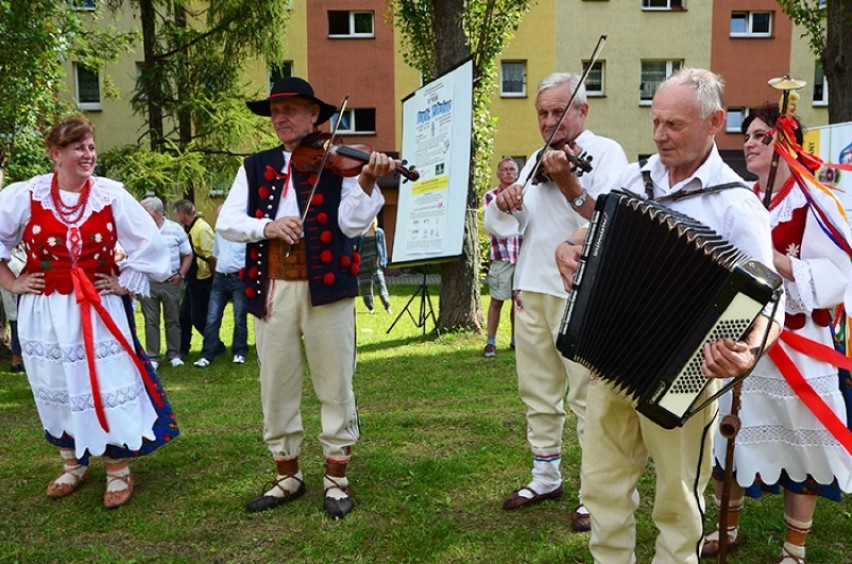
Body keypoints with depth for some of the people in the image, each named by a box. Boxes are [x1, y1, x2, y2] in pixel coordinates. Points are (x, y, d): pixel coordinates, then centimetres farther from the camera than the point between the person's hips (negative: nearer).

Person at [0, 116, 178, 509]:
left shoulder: (112, 196, -5)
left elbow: (149, 244, 0)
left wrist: (124, 284, -3)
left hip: (98, 310, -1)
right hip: (44, 312, 2)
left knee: (108, 387, 1)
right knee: (55, 390, 13)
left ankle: (118, 471, 17)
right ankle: (72, 465, 33)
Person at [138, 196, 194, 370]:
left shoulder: (175, 229, 0)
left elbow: (188, 254, 6)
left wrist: (181, 274, -5)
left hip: (171, 283, 0)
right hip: (147, 283, 0)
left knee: (173, 320, 8)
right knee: (151, 321, 5)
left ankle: (174, 355, 20)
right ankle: (152, 357, 14)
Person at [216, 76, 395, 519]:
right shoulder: (255, 167, 13)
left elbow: (352, 223, -10)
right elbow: (226, 222, 3)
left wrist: (367, 180, -24)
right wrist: (267, 226, -15)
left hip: (325, 286, -3)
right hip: (272, 289, 4)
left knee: (335, 385, 5)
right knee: (276, 387, 11)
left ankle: (336, 478, 21)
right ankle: (287, 475, 28)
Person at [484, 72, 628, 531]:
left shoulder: (606, 153, -2)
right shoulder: (536, 160, 17)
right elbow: (501, 226, 14)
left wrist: (567, 181, -29)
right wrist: (503, 202, -7)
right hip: (532, 288, 7)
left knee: (588, 395, 0)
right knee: (537, 390, 14)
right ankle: (546, 476, 30)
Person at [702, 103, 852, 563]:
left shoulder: (813, 201, -10)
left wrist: (776, 260, -24)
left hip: (793, 346, -5)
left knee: (799, 441, 5)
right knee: (729, 434, 13)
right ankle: (729, 526, 33)